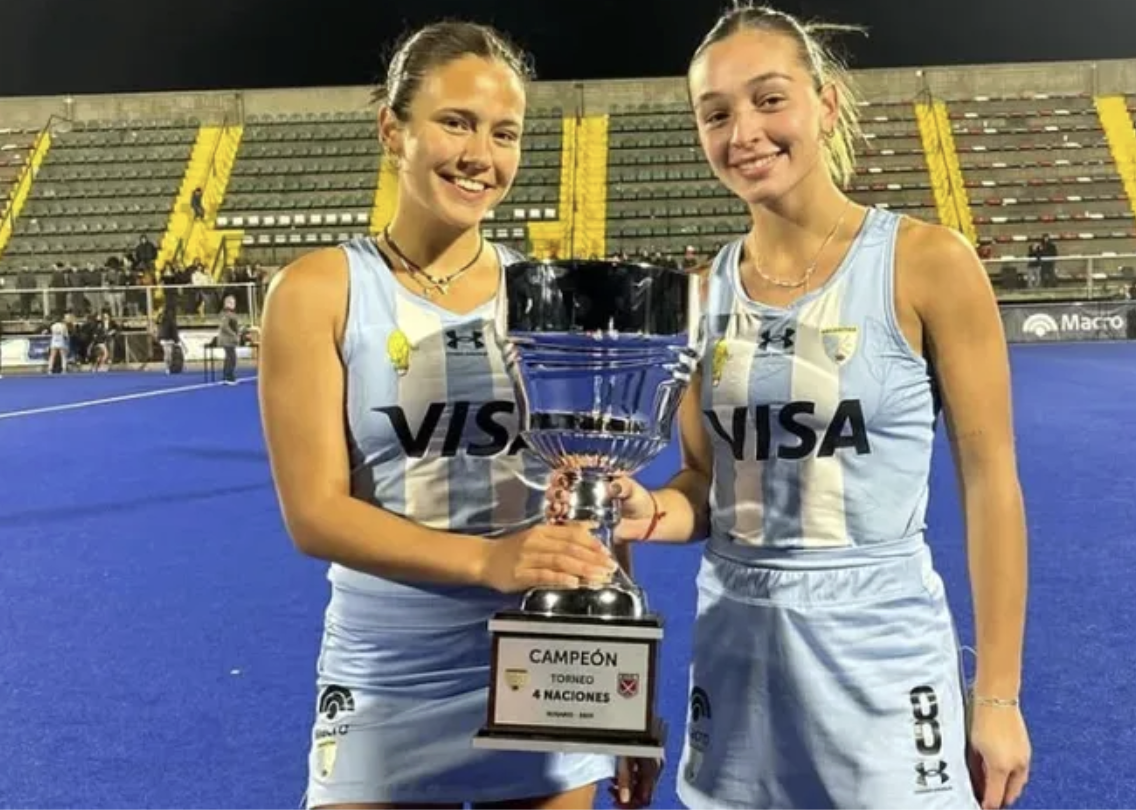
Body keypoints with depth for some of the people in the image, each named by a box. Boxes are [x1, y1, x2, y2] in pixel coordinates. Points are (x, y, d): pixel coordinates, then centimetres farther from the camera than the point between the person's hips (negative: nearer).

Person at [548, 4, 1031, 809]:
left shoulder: (928, 264, -10)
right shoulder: (707, 290, 1)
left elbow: (990, 480, -7)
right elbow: (708, 483, 6)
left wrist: (997, 695, -5)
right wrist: (647, 511, -16)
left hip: (877, 651, -3)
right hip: (734, 650, 4)